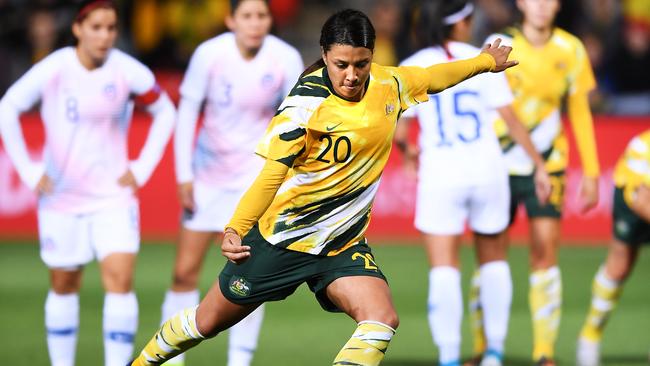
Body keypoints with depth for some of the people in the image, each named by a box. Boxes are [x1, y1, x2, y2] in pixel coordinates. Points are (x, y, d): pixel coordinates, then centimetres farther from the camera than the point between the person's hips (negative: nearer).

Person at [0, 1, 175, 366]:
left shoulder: (129, 72, -8)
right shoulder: (53, 69, -12)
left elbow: (165, 113, 7)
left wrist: (143, 168, 1)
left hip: (114, 196, 0)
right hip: (61, 198, 0)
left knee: (120, 280, -14)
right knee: (64, 286, 10)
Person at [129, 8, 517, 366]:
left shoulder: (389, 85, -6)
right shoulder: (306, 104, -23)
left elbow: (431, 77, 16)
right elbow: (273, 173, -27)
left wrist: (486, 61, 30)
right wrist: (235, 230, -39)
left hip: (342, 243, 4)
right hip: (281, 236, -4)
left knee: (382, 318, -23)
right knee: (208, 322, 11)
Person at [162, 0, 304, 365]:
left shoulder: (286, 59, -14)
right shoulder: (210, 54, -15)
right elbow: (187, 112, -6)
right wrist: (184, 176, -6)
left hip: (256, 174, -1)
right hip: (208, 171, 1)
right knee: (185, 271, 4)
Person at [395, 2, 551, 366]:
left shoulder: (412, 68, -1)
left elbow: (398, 132, -1)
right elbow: (512, 120, -2)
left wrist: (408, 150, 21)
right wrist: (540, 165, 5)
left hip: (440, 175, -1)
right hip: (487, 170, 1)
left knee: (444, 268, -1)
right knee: (493, 257, 19)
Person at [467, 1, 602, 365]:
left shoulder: (571, 51, 1)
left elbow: (581, 113, 9)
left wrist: (591, 173, 7)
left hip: (548, 168, 1)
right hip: (499, 167, -1)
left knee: (546, 255, -8)